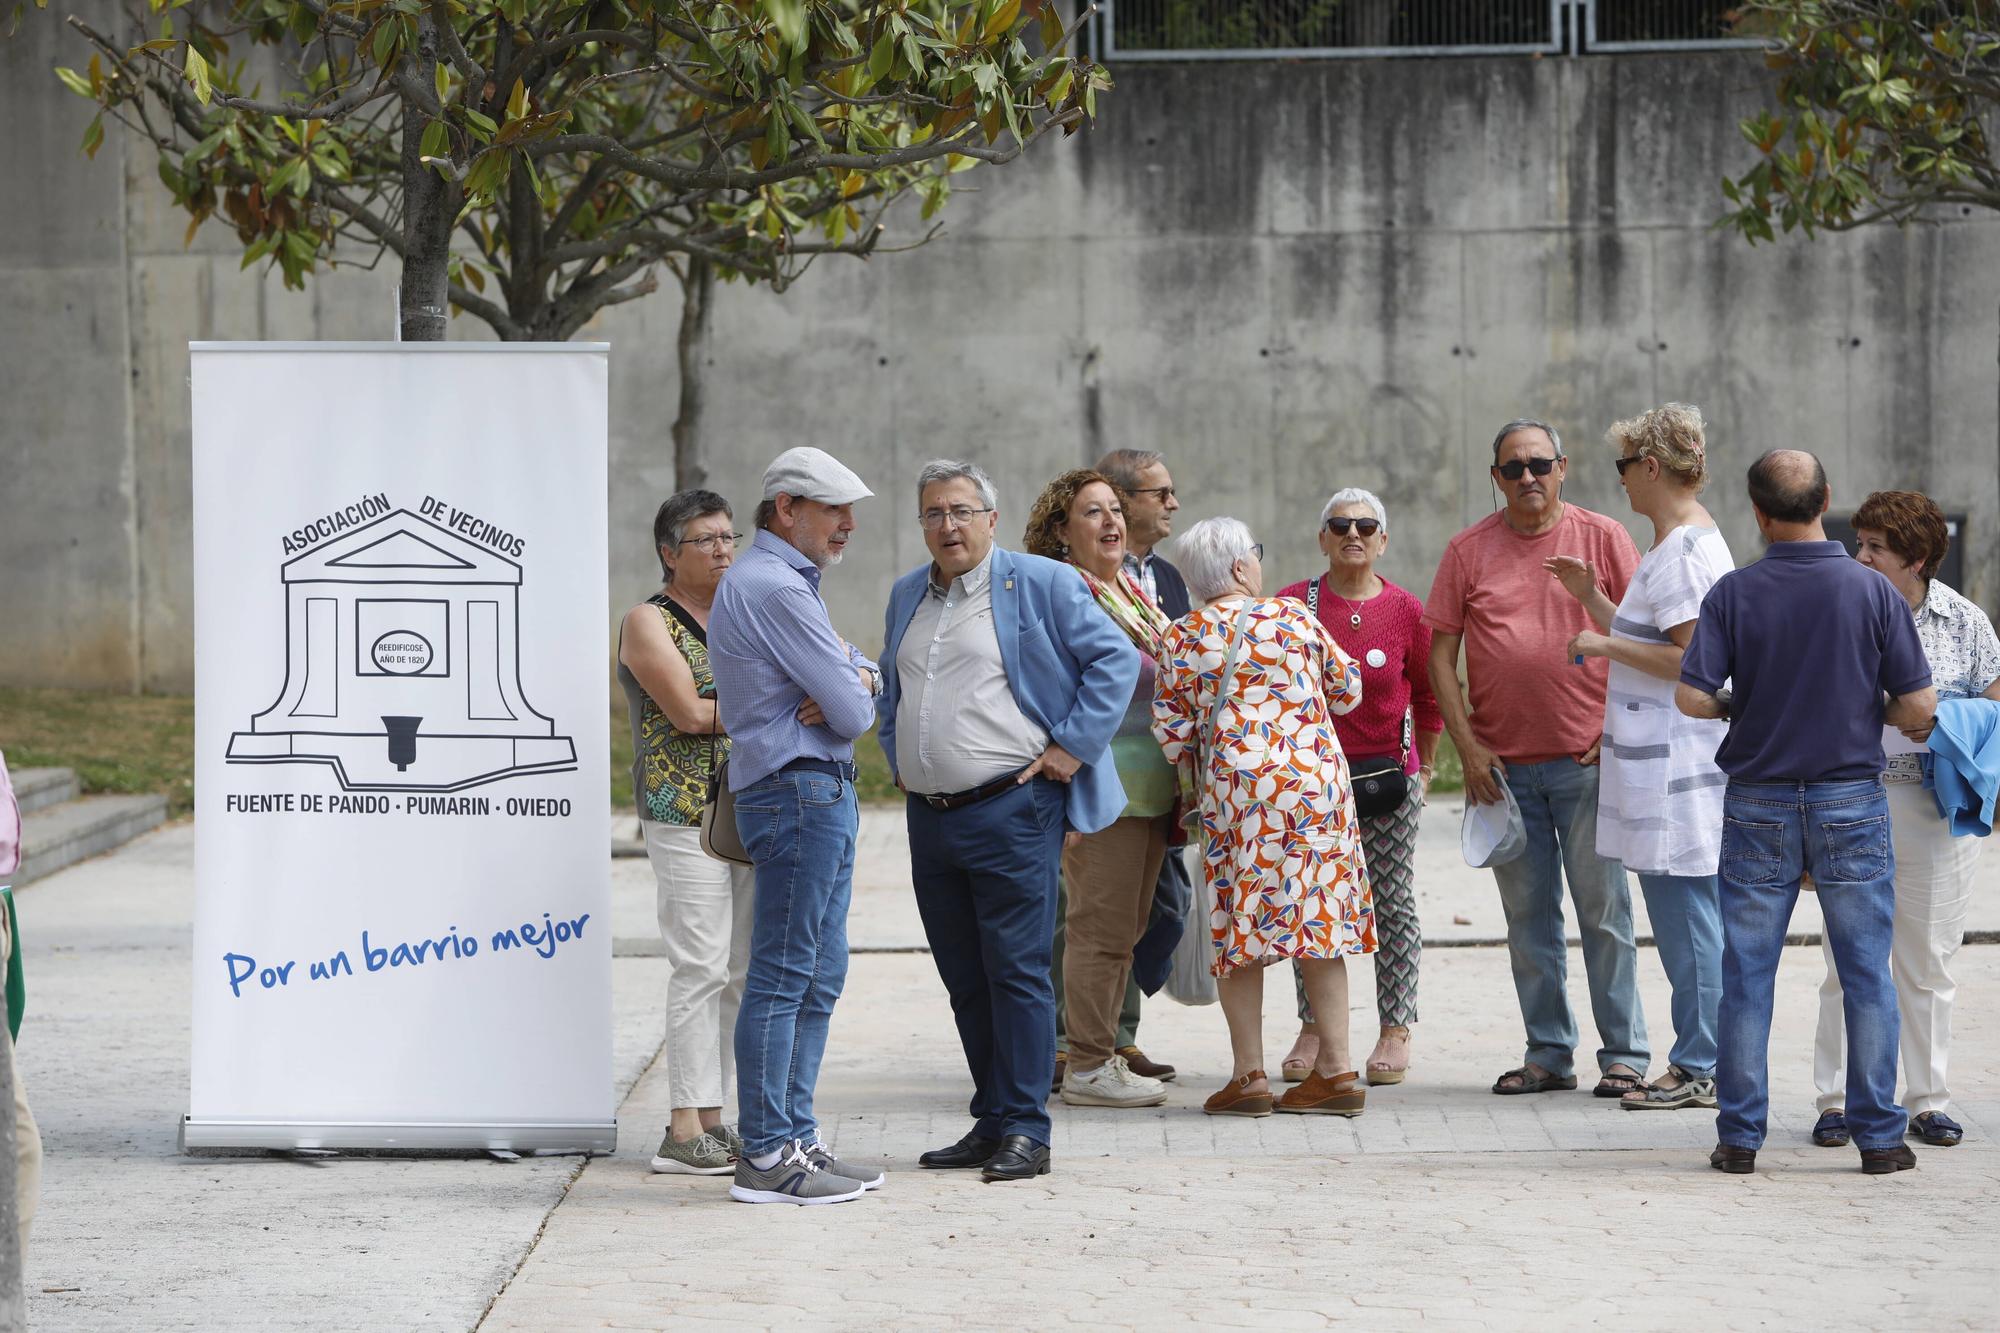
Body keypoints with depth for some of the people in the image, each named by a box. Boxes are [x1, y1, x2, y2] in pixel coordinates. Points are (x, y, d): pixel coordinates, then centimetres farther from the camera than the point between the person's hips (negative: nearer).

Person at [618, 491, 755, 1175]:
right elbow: (689, 713, -13)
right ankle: (684, 1132, -7)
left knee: (739, 970, 6)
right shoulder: (649, 620, -2)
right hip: (685, 811, -7)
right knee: (702, 966, -10)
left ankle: (710, 1118, 11)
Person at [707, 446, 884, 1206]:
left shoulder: (789, 582, 20)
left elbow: (866, 680, 18)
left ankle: (795, 1139, 17)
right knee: (783, 975, -9)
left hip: (825, 794, 11)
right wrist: (850, 697, 6)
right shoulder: (773, 587, -15)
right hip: (799, 790, -11)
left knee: (820, 977, 12)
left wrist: (854, 679, -5)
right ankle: (766, 1157, -7)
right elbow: (853, 713, -17)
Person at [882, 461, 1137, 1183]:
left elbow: (1115, 659, -6)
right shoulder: (906, 596, 16)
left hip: (1011, 810, -6)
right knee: (965, 981, 10)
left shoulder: (1042, 585, -4)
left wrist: (1068, 750, -10)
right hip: (929, 818, 7)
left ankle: (1025, 1131, -2)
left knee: (1016, 973, -6)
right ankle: (991, 1122, 18)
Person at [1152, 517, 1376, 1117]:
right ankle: (1336, 1067, 6)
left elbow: (1171, 729, 1)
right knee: (1318, 922, 8)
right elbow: (1347, 690, 12)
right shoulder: (1293, 617, 5)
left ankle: (1249, 1074, 0)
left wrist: (1197, 783, 17)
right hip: (1317, 782, 2)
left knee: (1238, 929, 3)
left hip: (1235, 787, -1)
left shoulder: (1181, 640, 2)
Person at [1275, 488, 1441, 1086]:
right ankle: (1313, 1026, 11)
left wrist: (1425, 765, 11)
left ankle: (1396, 1030, 7)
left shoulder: (1406, 610, 1)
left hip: (1388, 769, 0)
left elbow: (1428, 694, 11)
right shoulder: (1292, 604, 0)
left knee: (1392, 903, 1)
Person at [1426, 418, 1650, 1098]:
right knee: (1528, 917, 8)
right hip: (1503, 765, 2)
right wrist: (1467, 747, -3)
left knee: (1604, 912, -1)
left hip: (1587, 761, -2)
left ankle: (1624, 1054, 6)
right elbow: (1440, 656, 6)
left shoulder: (1603, 538, 1)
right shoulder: (1469, 551, 6)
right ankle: (1548, 1054, 16)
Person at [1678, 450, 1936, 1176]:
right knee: (1866, 974, 6)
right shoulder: (1873, 591, -6)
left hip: (1758, 805, 0)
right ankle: (1878, 1135, 8)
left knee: (1747, 974, 7)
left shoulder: (1734, 593, -6)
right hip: (1851, 803, 0)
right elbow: (1919, 708, -7)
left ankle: (1740, 1136, 8)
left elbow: (1691, 696, -12)